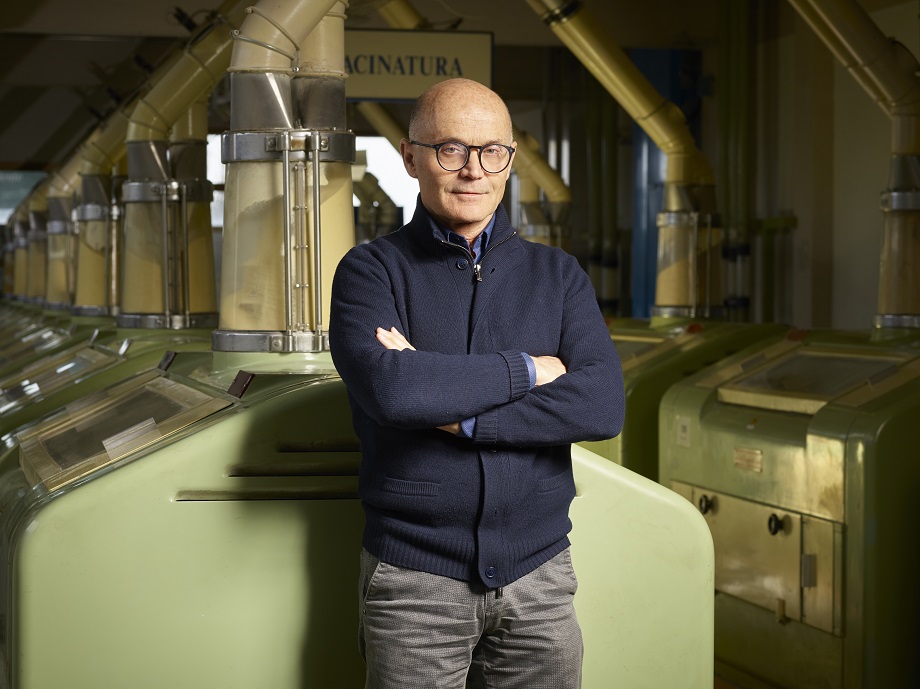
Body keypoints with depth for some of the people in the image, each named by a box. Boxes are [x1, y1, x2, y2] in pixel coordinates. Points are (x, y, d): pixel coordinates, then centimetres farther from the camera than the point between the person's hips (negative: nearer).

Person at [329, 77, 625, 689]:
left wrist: (452, 410, -16)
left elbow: (604, 406, -9)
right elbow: (388, 388, -21)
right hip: (413, 577, -2)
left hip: (539, 570, 2)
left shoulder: (559, 275, 7)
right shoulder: (371, 271, -1)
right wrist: (526, 371, -12)